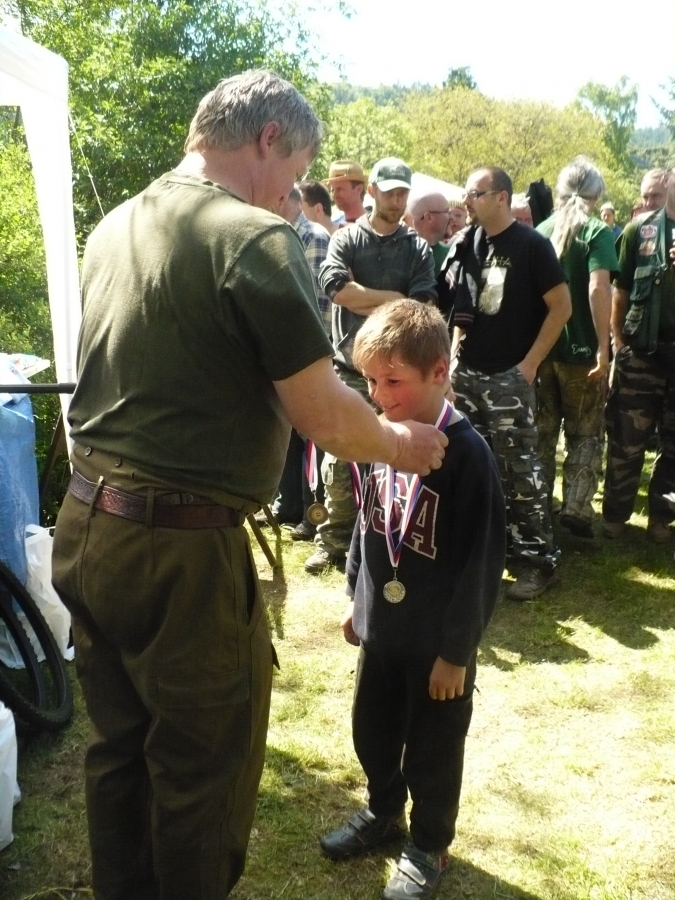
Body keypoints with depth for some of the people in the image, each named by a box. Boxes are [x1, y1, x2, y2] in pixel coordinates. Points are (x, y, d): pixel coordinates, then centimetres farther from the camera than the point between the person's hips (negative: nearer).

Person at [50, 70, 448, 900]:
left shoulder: (115, 226, 9)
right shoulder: (255, 238, -16)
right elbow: (325, 419, -16)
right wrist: (400, 443, 3)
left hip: (85, 523, 8)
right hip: (181, 548, -8)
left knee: (119, 746, 23)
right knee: (206, 768, 12)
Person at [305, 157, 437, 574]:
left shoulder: (419, 249, 7)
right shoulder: (346, 239, 6)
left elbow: (421, 308, -6)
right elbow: (337, 287, -12)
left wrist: (364, 301, -12)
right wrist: (392, 298, -8)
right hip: (348, 366, 0)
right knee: (339, 459, 4)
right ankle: (334, 539, 15)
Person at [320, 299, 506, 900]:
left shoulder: (467, 455, -23)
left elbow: (481, 562, -19)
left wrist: (457, 649, -15)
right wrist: (356, 599, 14)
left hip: (437, 643, -6)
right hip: (380, 630, 6)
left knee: (431, 751, 13)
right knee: (372, 731, 22)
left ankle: (429, 848, 36)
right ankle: (384, 814, 48)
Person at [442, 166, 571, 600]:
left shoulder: (531, 244, -7)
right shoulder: (464, 244, 8)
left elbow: (562, 306, -8)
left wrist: (530, 363, -11)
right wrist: (455, 349, 6)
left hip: (509, 376, -5)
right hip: (466, 373, 6)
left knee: (520, 471, -3)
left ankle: (537, 560, 8)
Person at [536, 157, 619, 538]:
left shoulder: (540, 231, 7)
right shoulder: (597, 232, -8)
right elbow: (598, 288, -21)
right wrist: (603, 345, -19)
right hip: (580, 349, -4)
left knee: (541, 432, 15)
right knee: (586, 434, 9)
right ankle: (576, 508, 3)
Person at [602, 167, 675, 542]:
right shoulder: (640, 229, 3)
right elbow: (621, 289, 6)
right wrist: (617, 339, -1)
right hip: (640, 352, -1)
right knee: (627, 440, 4)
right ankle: (615, 514, 18)